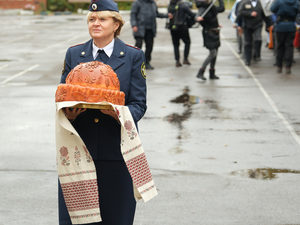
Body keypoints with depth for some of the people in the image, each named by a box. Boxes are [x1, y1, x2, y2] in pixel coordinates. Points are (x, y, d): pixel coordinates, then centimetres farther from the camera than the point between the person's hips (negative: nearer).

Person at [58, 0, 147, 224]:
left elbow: (139, 104, 0)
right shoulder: (74, 54, 10)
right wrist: (68, 114, -14)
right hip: (78, 149, 2)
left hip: (116, 151, -2)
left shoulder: (133, 56, 3)